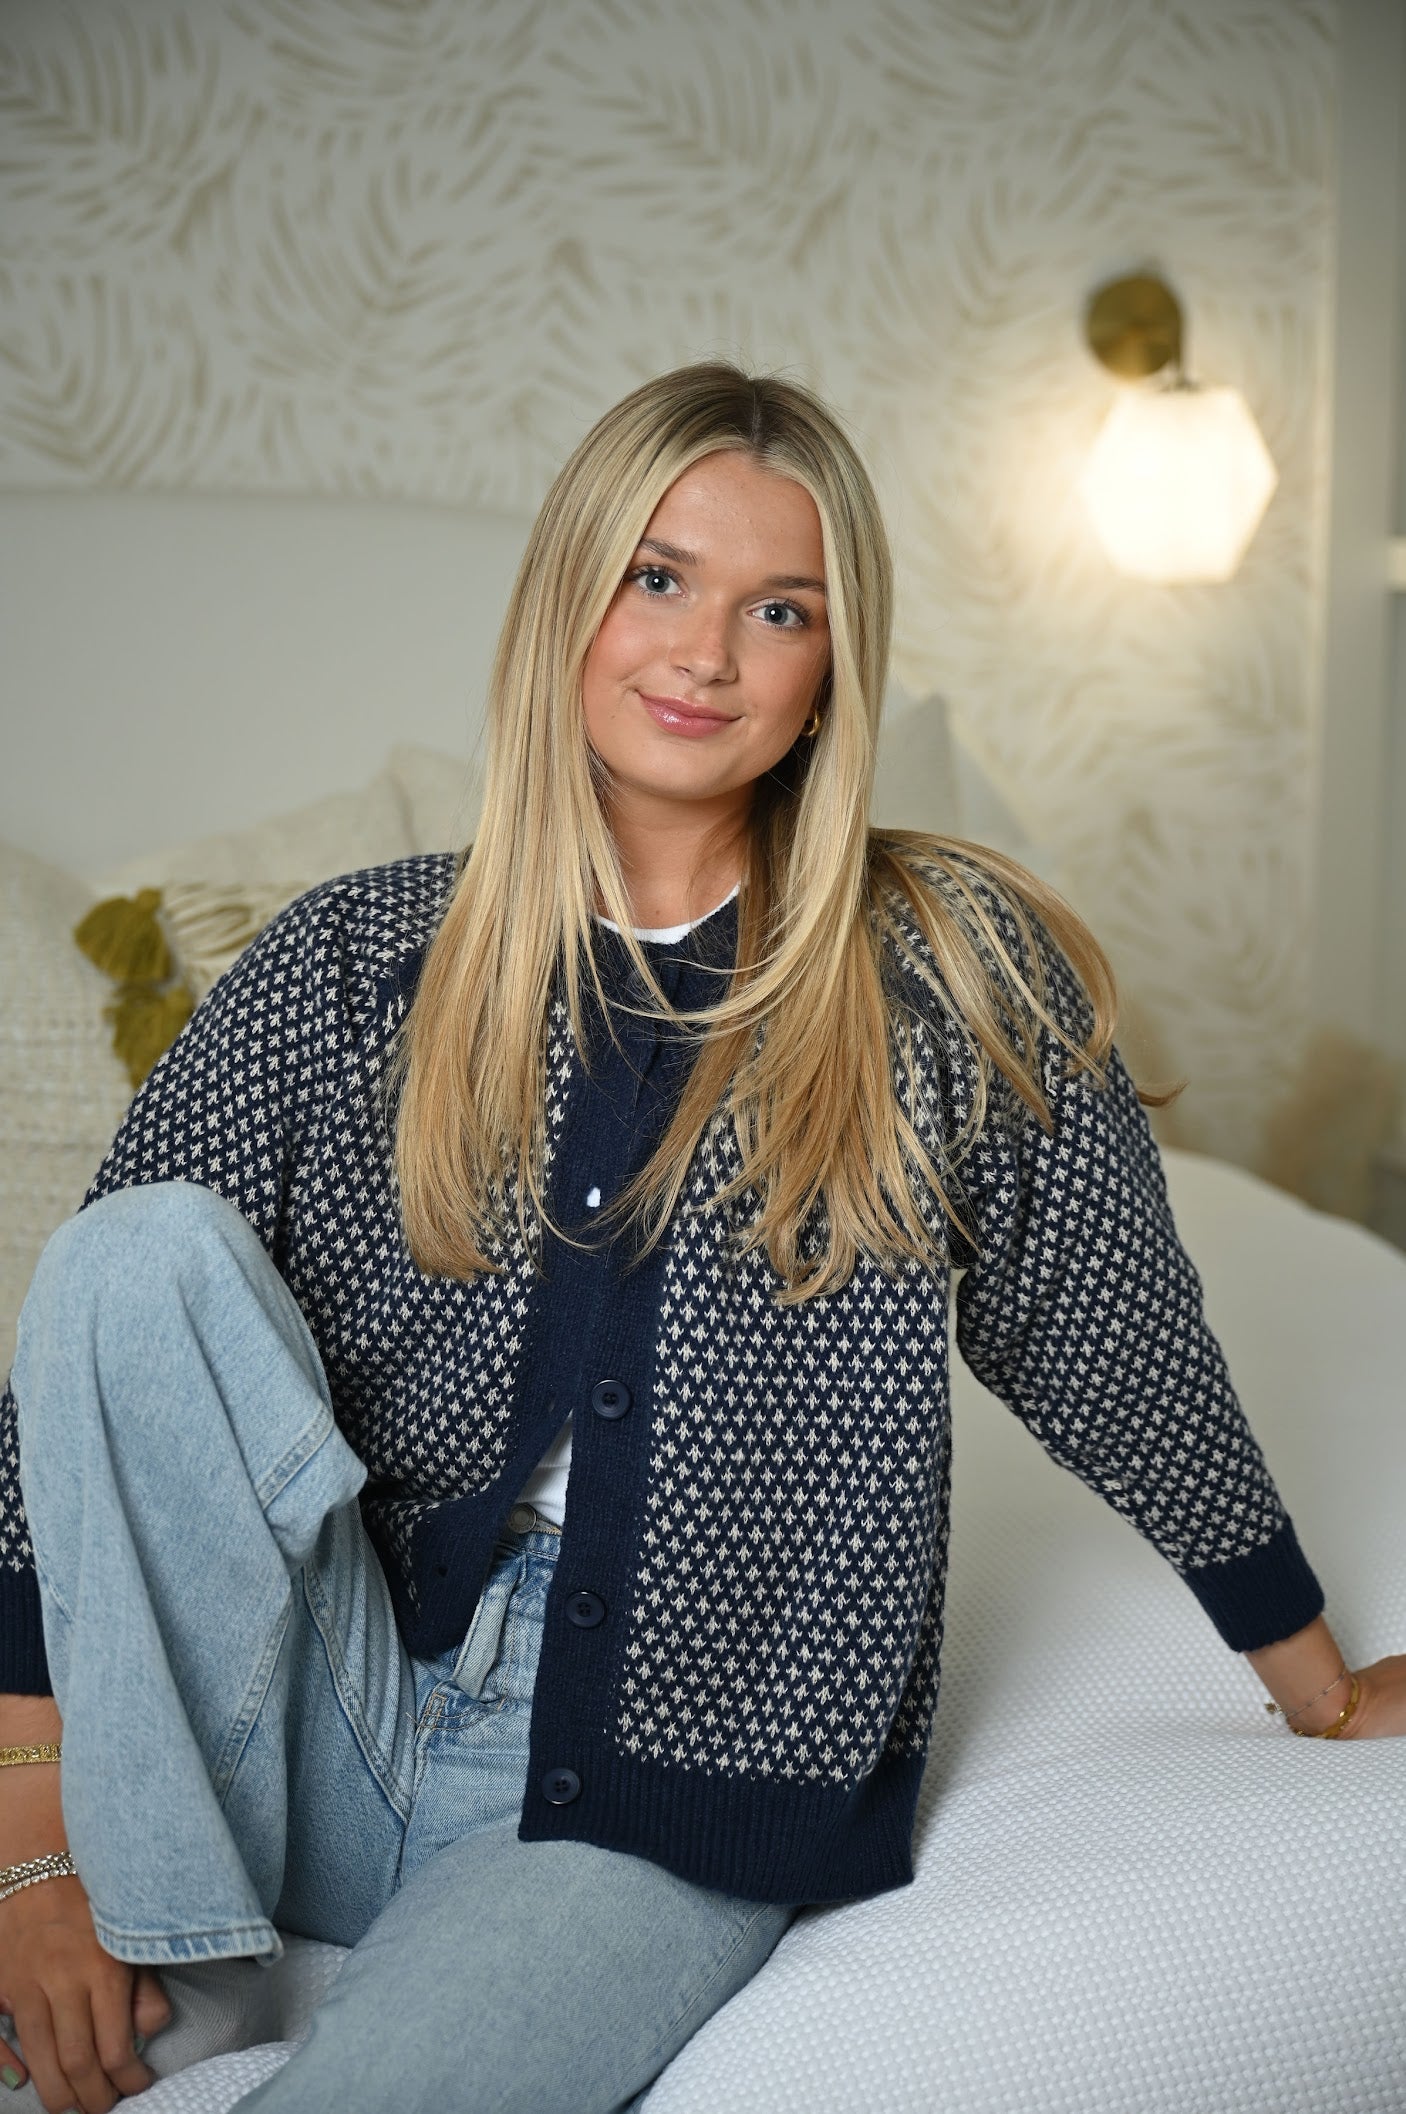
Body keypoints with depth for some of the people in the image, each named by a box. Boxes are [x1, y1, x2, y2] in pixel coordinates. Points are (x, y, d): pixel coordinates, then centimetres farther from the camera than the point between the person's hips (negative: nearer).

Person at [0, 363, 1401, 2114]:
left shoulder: (961, 976, -3)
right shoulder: (348, 966, 0)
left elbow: (1116, 1357, 5)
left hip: (674, 1789, -3)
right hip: (328, 1723, 4)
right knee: (146, 1251, -21)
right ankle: (177, 1970, -14)